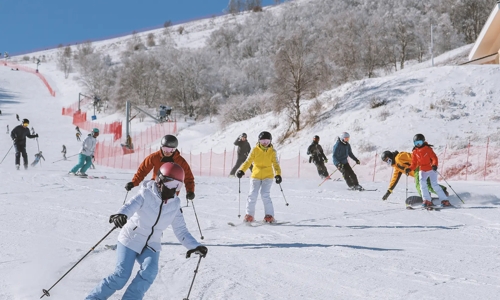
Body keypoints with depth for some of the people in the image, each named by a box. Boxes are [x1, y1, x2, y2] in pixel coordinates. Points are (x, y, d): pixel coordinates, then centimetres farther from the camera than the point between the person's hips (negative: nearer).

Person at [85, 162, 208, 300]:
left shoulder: (175, 206, 1)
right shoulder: (146, 194, -13)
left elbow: (181, 230, 4)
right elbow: (131, 205, -31)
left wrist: (195, 246, -11)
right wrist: (120, 215, -54)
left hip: (151, 246, 4)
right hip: (131, 240, -4)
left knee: (149, 272, -23)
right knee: (121, 276, -12)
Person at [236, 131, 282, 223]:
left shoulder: (272, 152, -1)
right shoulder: (255, 150, -1)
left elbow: (276, 164, -6)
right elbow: (248, 161, -4)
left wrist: (278, 174, -22)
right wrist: (241, 170, -19)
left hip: (268, 176, -1)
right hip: (256, 175, 1)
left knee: (265, 195, -14)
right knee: (252, 195, -6)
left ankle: (269, 215, -5)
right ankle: (249, 215, 7)